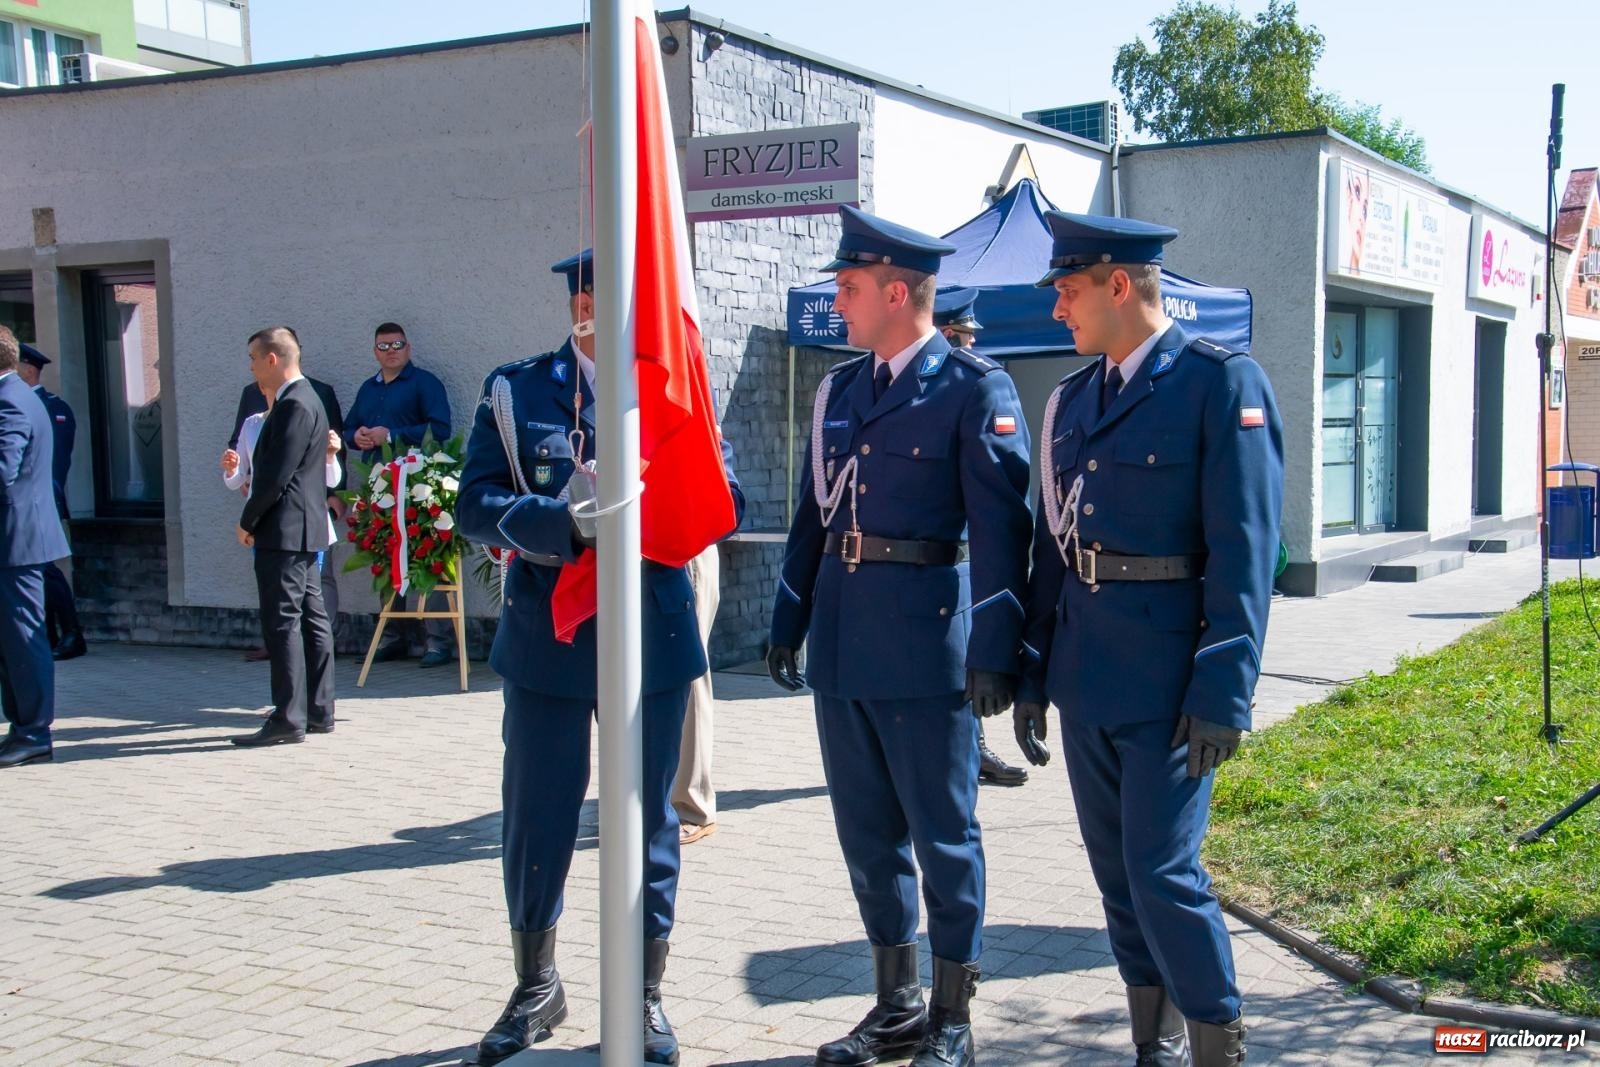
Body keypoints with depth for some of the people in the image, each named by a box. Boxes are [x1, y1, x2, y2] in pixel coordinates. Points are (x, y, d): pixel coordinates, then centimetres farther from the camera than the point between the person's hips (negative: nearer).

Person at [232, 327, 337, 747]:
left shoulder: (294, 405, -16)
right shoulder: (303, 400, 16)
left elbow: (277, 476, -20)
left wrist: (248, 521, -10)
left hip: (284, 530, -10)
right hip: (302, 531, 10)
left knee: (283, 623, -7)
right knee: (311, 619, 11)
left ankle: (288, 719, -4)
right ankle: (318, 711, 17)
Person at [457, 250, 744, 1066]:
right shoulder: (515, 393, 2)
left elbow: (725, 498, -3)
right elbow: (477, 506, -8)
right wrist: (566, 521, -24)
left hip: (652, 637, 0)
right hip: (545, 638, 0)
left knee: (647, 817, 8)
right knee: (536, 819, 9)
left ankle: (643, 996, 25)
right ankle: (536, 989, 30)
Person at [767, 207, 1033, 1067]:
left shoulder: (975, 390, -7)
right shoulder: (837, 390, 13)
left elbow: (1001, 529, -12)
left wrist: (994, 654, -16)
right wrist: (788, 625, 15)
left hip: (924, 638, -7)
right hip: (842, 638, 7)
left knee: (943, 833, 4)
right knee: (866, 830, 13)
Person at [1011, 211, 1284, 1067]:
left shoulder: (1223, 383, -9)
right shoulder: (1070, 399, 12)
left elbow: (1244, 552, -13)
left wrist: (1222, 695, -17)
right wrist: (1031, 674, 13)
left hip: (1169, 676, -7)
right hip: (1085, 673, 7)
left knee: (1163, 873, -5)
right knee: (1115, 869, 13)